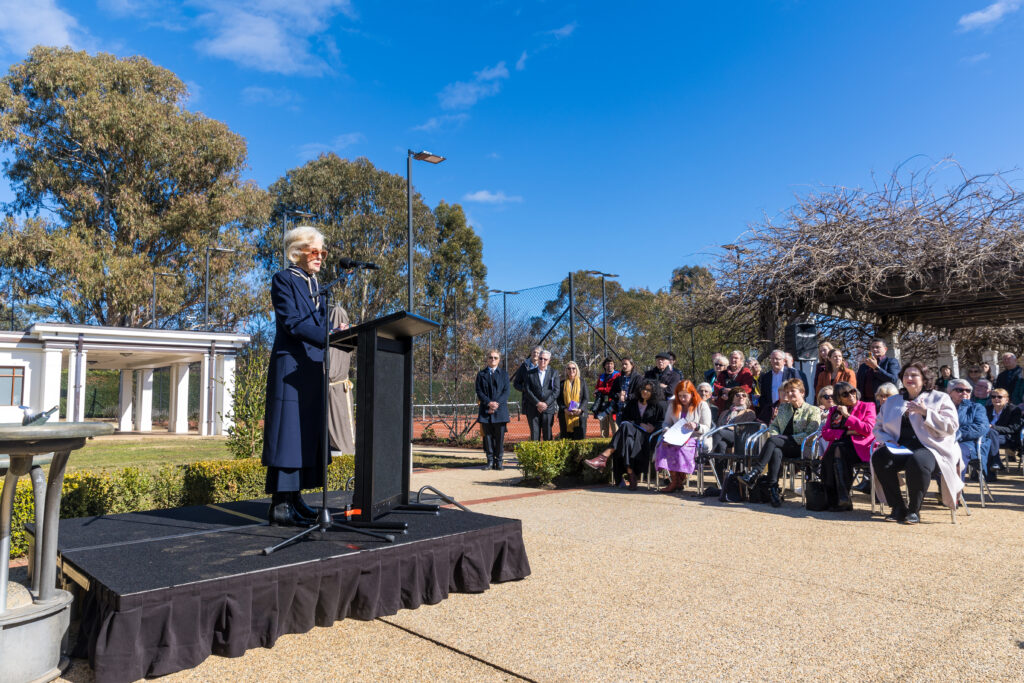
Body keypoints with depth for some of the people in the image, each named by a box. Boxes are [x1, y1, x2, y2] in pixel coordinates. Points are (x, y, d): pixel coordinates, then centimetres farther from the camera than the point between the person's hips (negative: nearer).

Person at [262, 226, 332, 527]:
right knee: (289, 432, -9)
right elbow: (292, 322, -15)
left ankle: (295, 498, 15)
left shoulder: (314, 283, 20)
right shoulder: (284, 280, -4)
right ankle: (280, 505, -5)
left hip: (312, 368, 8)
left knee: (308, 433, 8)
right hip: (290, 367, -8)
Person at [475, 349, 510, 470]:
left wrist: (497, 403, -12)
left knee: (499, 436, 1)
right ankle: (490, 461, 9)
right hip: (485, 410, 1)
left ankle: (499, 461, 10)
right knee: (487, 436, 2)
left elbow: (506, 391, 2)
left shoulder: (504, 373, 11)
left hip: (500, 410, 0)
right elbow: (479, 391, 2)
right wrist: (489, 403, -13)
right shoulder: (481, 374, 11)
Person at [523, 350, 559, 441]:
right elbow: (527, 390, 0)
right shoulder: (530, 373, 9)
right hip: (533, 409, 0)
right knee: (534, 434, 0)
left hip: (548, 408, 0)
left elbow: (556, 391, 1)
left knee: (547, 435, 1)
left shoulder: (554, 373, 9)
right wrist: (537, 403, -11)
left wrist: (546, 403, -11)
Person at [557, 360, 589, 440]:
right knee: (565, 439, 0)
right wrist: (565, 409, -12)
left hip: (579, 415, -1)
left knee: (579, 439, -4)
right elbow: (559, 399, 5)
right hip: (565, 416, 1)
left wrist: (580, 409, -14)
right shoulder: (562, 383, 10)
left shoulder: (582, 382, 8)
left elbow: (586, 398, 3)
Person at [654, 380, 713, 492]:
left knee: (681, 448, -36)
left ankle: (680, 480, -15)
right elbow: (666, 422, 21)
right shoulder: (673, 404, 18)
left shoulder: (702, 405, 5)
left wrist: (696, 426, -18)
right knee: (663, 445, -30)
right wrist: (667, 430, -2)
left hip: (693, 438, -3)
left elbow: (706, 428, 3)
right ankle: (674, 480, -24)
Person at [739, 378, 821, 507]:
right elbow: (773, 425, 24)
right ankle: (773, 489, -43)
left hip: (800, 448, -4)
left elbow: (810, 434, -5)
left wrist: (789, 439, -12)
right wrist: (775, 436, 1)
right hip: (782, 446, 4)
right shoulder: (783, 408, 26)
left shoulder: (813, 410, 7)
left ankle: (754, 474, -39)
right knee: (776, 451, -35)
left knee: (772, 440, -32)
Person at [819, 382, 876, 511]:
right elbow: (825, 433, 9)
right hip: (838, 446, 3)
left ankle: (843, 498, -37)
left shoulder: (867, 406, 13)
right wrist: (847, 432, -4)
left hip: (860, 447, -3)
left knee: (838, 449, -36)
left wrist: (847, 415, -3)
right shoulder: (833, 410, 22)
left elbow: (868, 430, -4)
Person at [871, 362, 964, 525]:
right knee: (879, 457, -28)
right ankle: (898, 507, -16)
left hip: (931, 449, -4)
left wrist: (925, 412, -13)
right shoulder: (891, 401, 22)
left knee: (917, 461, -39)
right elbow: (878, 427, 21)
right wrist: (888, 441, 0)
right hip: (900, 449, 4)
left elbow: (951, 427, -3)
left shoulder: (940, 398, 11)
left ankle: (914, 510, -19)